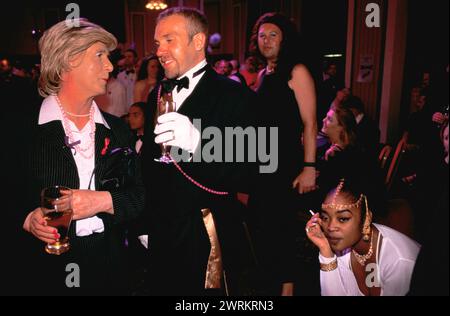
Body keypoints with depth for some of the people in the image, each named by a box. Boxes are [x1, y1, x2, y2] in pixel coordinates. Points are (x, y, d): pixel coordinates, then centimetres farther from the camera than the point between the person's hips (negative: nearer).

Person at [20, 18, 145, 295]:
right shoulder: (22, 128, -5)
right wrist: (27, 219, -18)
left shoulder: (117, 130, 5)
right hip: (47, 270, -3)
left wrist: (103, 201, -14)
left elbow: (138, 196, 3)